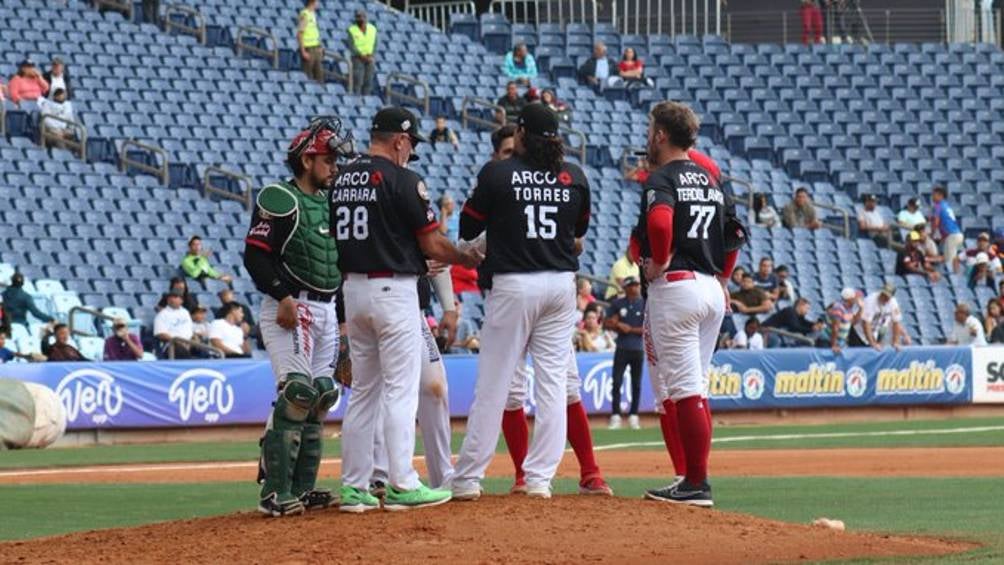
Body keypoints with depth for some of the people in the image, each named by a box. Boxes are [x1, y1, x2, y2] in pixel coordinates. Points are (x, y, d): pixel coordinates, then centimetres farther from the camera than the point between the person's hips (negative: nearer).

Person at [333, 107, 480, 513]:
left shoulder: (342, 180, 10)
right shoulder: (401, 180, -12)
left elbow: (334, 240, 14)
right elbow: (432, 245, -11)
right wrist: (468, 258, 8)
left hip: (353, 289, 7)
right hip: (393, 292, -7)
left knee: (363, 390, 11)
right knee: (400, 389, -4)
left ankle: (354, 487, 10)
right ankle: (402, 485, -6)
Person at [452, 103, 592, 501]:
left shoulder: (497, 174, -7)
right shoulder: (573, 177, 4)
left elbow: (468, 229, 0)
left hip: (513, 285, -3)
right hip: (561, 284, 3)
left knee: (493, 383, 0)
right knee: (553, 381, 7)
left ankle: (468, 479, 1)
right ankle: (540, 478, 4)